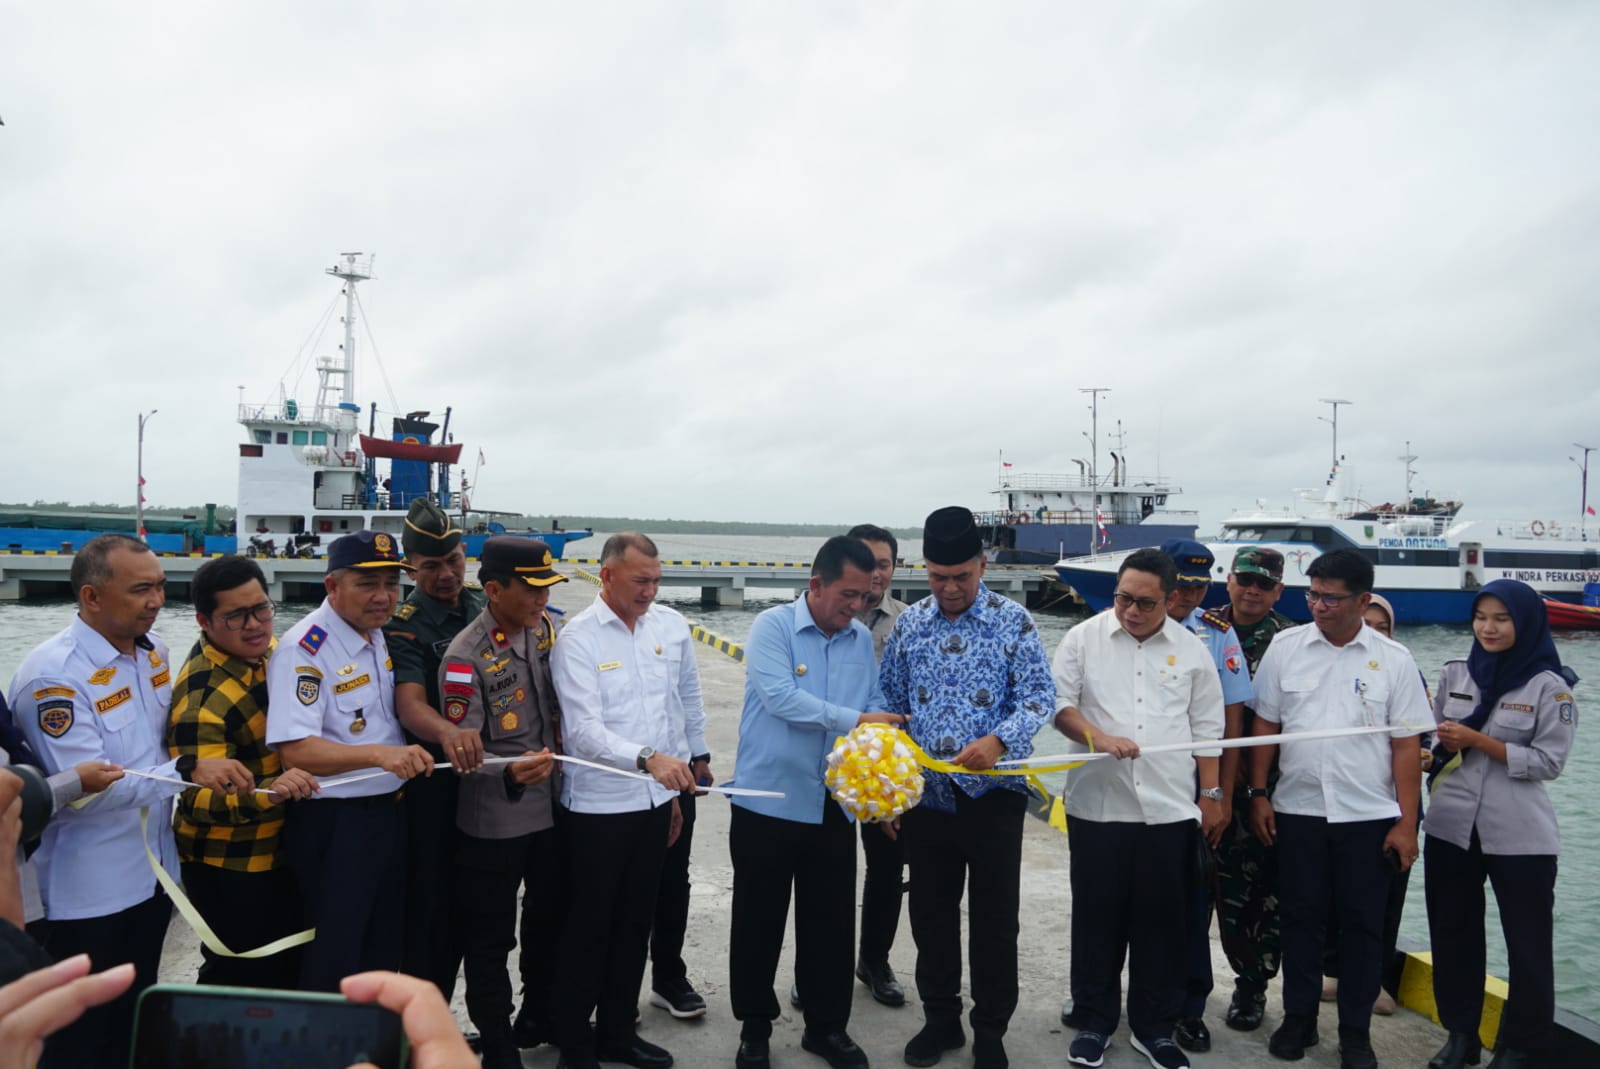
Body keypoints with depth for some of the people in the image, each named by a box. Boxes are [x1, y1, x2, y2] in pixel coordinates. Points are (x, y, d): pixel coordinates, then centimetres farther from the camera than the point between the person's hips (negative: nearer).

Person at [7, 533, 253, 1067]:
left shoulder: (152, 647, 2)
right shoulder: (53, 674, -22)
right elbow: (85, 786, -27)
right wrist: (187, 771, -32)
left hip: (153, 869, 7)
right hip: (90, 887, -7)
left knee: (138, 1016, 22)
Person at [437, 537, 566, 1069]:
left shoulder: (547, 627, -1)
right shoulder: (465, 656, -21)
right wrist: (509, 773, -37)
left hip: (553, 807, 6)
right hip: (493, 821, -6)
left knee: (550, 917, 21)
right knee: (490, 939, 8)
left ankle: (541, 1015, 42)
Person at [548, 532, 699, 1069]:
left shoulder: (672, 625, 2)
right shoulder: (577, 638, -13)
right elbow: (585, 729, -21)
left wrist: (676, 782, 12)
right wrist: (648, 758, -37)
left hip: (654, 801, 5)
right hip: (597, 804, -5)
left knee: (635, 923, 18)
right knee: (587, 927, 9)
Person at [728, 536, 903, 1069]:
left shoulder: (863, 639, 5)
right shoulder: (772, 626, -11)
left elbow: (874, 705, 6)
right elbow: (780, 697, -23)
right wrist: (854, 720, -25)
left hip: (834, 805, 4)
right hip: (768, 802, -4)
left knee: (831, 921, 13)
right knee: (759, 921, 9)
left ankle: (827, 1026, 30)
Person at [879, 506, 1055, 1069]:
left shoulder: (1013, 621, -6)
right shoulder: (909, 624, 4)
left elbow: (1040, 696, -9)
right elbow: (890, 701, 11)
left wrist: (999, 740, -26)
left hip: (993, 791, -3)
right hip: (927, 792, 3)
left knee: (994, 917, 7)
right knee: (931, 911, 13)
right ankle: (940, 1019, 31)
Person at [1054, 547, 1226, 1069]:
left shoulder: (1192, 650, 5)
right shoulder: (1084, 638, 0)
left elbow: (1206, 729, 9)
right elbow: (1058, 703, -3)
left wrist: (1211, 795, 6)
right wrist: (1097, 737, -19)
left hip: (1168, 808, 1)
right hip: (1097, 805, -1)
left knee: (1162, 920, 9)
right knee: (1097, 916, 8)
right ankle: (1093, 1022, 23)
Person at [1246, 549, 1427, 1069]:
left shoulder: (1393, 660, -2)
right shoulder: (1285, 647, 0)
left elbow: (1406, 745, -1)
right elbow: (1265, 724, 4)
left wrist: (1407, 823, -3)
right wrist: (1258, 795, 1)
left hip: (1368, 816, -1)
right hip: (1297, 811, 1)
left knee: (1362, 924, 9)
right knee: (1301, 918, 10)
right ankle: (1299, 1017, 26)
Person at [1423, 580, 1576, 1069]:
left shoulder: (1549, 685, -7)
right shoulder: (1455, 674, 6)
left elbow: (1549, 762, -11)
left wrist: (1477, 741, -17)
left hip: (1520, 837, -4)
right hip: (1451, 828, 4)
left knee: (1528, 945, 7)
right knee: (1454, 936, 13)